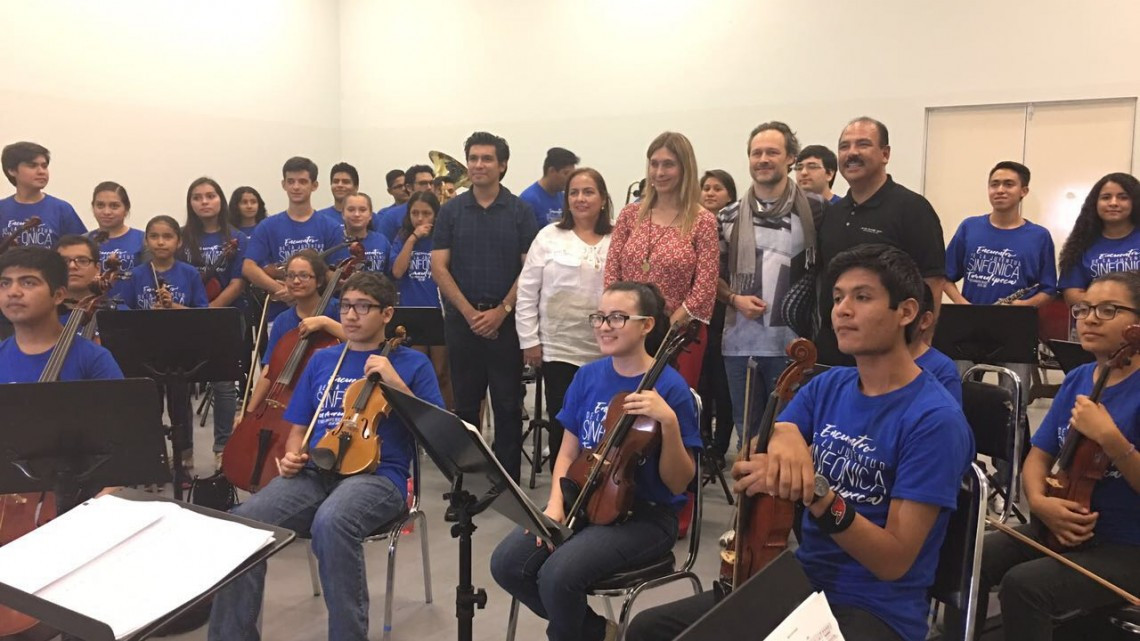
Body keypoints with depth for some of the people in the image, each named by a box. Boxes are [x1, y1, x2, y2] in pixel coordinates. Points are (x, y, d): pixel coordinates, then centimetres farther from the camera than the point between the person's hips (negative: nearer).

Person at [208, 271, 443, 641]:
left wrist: (396, 384, -11)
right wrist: (292, 456, 0)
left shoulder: (411, 362, 7)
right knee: (241, 523, -25)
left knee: (331, 523, -38)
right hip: (315, 472, 4)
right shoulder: (322, 360, 20)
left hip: (377, 475, -4)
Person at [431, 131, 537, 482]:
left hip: (506, 320, -1)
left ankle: (508, 479, 14)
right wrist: (469, 311, -9)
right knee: (465, 403, 9)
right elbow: (439, 267, 0)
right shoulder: (451, 210, 5)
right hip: (462, 319, 1)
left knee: (508, 404, 4)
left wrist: (501, 310, -11)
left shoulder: (520, 211, 2)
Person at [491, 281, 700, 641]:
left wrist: (669, 422, -28)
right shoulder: (587, 376, 3)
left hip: (645, 516, -6)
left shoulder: (669, 387, -13)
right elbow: (569, 452, 10)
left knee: (558, 575, -28)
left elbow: (678, 483, -13)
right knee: (507, 563, -14)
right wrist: (556, 503, -8)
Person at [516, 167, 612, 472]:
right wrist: (529, 340, -3)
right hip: (558, 348, -1)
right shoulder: (549, 236, 1)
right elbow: (527, 292, 1)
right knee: (561, 427, 5)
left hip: (606, 352, 1)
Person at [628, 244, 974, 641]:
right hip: (799, 583, 6)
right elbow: (749, 472, -3)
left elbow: (895, 560, -18)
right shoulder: (827, 387, 4)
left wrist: (817, 494, -32)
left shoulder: (935, 419, -15)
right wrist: (781, 438, -24)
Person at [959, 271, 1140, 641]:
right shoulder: (1076, 380, 6)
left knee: (1024, 585, -27)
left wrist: (1109, 438, -30)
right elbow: (1038, 457, 7)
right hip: (1064, 529, 6)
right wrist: (1040, 502, -11)